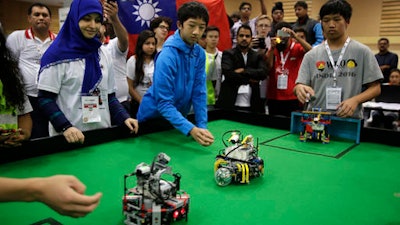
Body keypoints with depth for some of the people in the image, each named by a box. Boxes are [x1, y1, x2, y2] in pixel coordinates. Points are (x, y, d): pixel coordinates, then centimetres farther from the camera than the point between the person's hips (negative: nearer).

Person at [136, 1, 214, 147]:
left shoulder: (200, 53, -7)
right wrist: (191, 129, -39)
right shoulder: (167, 56, -27)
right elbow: (163, 103, -30)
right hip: (153, 118, -5)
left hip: (178, 115, 6)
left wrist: (202, 126, -17)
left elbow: (199, 93, -8)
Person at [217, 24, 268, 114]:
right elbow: (228, 73, -12)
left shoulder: (257, 56, 13)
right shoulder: (228, 54, 4)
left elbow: (263, 73, -4)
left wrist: (244, 71, -11)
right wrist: (249, 79, -6)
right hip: (230, 104, -2)